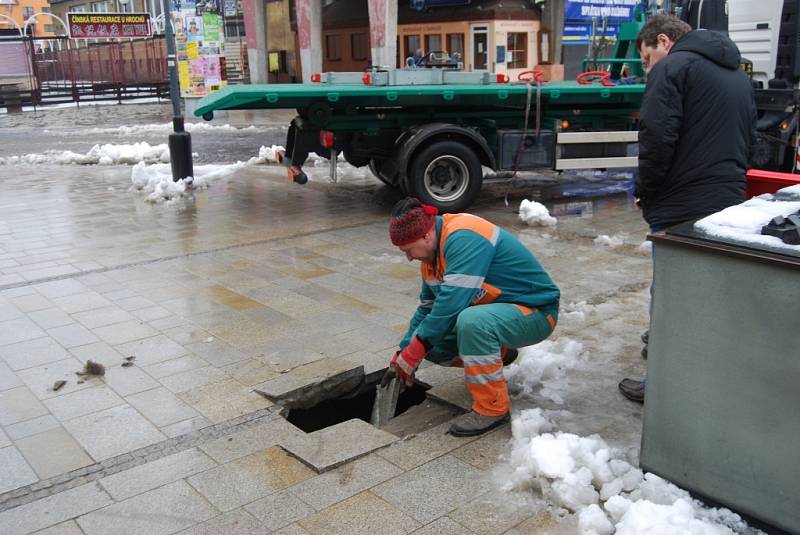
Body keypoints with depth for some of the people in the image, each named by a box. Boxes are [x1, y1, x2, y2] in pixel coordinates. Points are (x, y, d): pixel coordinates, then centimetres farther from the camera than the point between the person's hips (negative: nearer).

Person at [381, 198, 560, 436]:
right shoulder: (433, 253, 3)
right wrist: (401, 357, 8)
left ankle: (492, 408, -18)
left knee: (471, 322, -37)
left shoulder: (463, 238, -27)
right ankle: (498, 352, 21)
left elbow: (452, 303, -33)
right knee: (431, 342, -2)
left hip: (536, 312, -9)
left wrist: (413, 353, -24)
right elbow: (427, 308, 13)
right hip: (497, 310, 9)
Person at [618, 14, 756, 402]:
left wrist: (644, 191, -5)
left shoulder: (672, 67, -8)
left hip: (681, 206, -8)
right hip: (729, 201, 8)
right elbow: (748, 139, 22)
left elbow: (657, 138, -18)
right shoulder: (738, 75, 19)